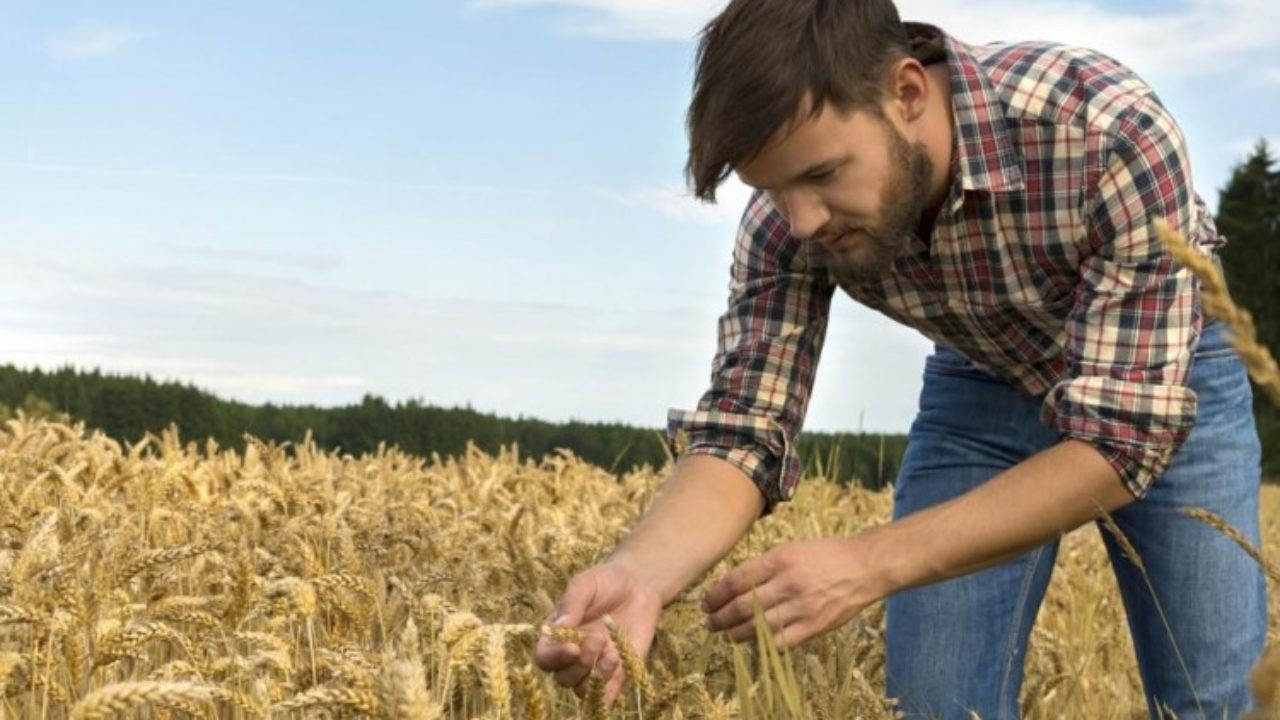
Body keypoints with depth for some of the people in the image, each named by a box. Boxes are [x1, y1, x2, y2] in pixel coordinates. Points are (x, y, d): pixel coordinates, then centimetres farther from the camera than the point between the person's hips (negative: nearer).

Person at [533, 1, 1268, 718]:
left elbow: (1123, 435, -39)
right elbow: (743, 429, -25)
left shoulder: (1109, 129, -39)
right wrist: (640, 571, -47)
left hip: (1168, 381, -2)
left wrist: (870, 565, -48)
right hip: (982, 384, 2)